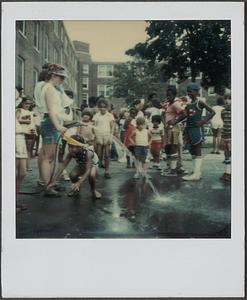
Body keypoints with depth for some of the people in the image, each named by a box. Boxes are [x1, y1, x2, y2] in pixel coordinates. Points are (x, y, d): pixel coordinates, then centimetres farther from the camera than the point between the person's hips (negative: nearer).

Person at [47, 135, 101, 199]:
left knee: (91, 175, -36)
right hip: (81, 165, 4)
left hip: (92, 164, -4)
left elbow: (88, 170, -47)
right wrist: (53, 181, -35)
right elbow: (62, 165, -30)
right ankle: (77, 189, 7)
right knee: (72, 175, -26)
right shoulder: (71, 154, -29)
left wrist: (79, 183, -60)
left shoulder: (87, 153, -41)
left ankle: (93, 190, -4)